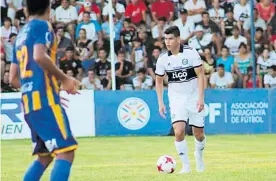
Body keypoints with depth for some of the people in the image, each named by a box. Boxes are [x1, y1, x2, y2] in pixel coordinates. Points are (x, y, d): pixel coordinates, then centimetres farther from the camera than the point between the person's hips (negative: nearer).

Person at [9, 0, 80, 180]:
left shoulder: (21, 35, 22)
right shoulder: (42, 26, -2)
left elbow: (13, 79, 22)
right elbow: (39, 56, -21)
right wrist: (65, 79, -13)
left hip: (29, 103, 9)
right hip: (44, 99, -9)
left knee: (44, 156, 17)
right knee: (65, 152, -14)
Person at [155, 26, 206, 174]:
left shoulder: (191, 53, -12)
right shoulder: (163, 59, -5)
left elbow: (200, 75, -9)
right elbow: (159, 81, 8)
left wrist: (201, 98, -16)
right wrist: (160, 103, 2)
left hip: (194, 98, -1)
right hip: (176, 99, 1)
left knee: (199, 134, 7)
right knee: (179, 132, -18)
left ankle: (199, 156, 38)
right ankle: (186, 165, -8)